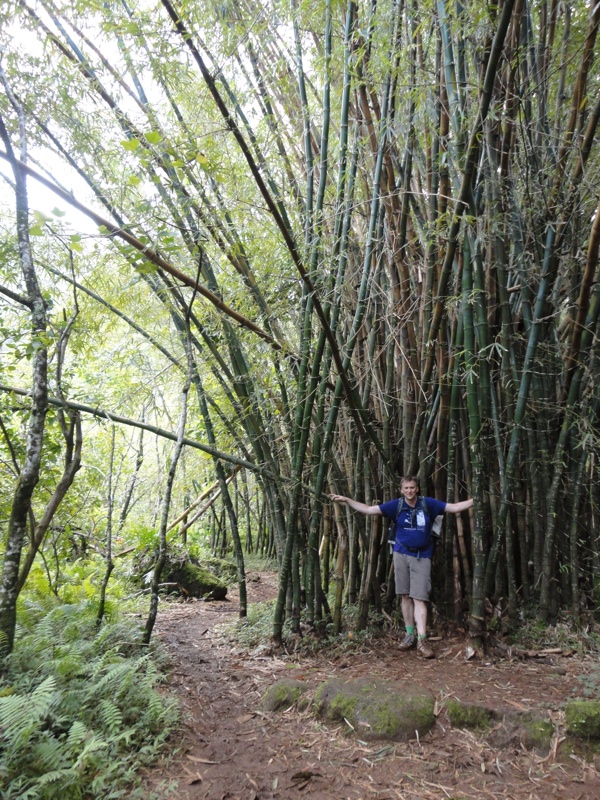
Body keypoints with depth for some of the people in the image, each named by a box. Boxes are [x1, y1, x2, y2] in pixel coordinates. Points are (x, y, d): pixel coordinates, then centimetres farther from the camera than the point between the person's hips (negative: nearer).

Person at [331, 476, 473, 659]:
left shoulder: (428, 504, -3)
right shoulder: (396, 505, -1)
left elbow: (455, 507, -1)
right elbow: (369, 510, -2)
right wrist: (346, 500, -9)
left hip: (422, 557, -2)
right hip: (401, 554, 2)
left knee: (419, 598, -6)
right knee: (406, 596, 7)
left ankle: (422, 640, -8)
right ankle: (410, 634, 18)